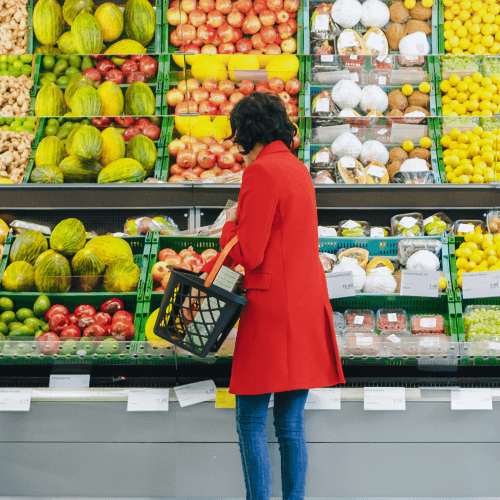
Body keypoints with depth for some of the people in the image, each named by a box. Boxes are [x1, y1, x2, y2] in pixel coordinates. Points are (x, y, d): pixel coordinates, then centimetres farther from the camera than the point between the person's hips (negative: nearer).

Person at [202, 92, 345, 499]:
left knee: (252, 422, 0)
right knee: (291, 424, 11)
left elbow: (247, 255, -15)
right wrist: (209, 267, 24)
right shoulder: (297, 168, 15)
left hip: (272, 311, -8)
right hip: (308, 305, 8)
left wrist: (230, 223, 5)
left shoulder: (261, 172, -12)